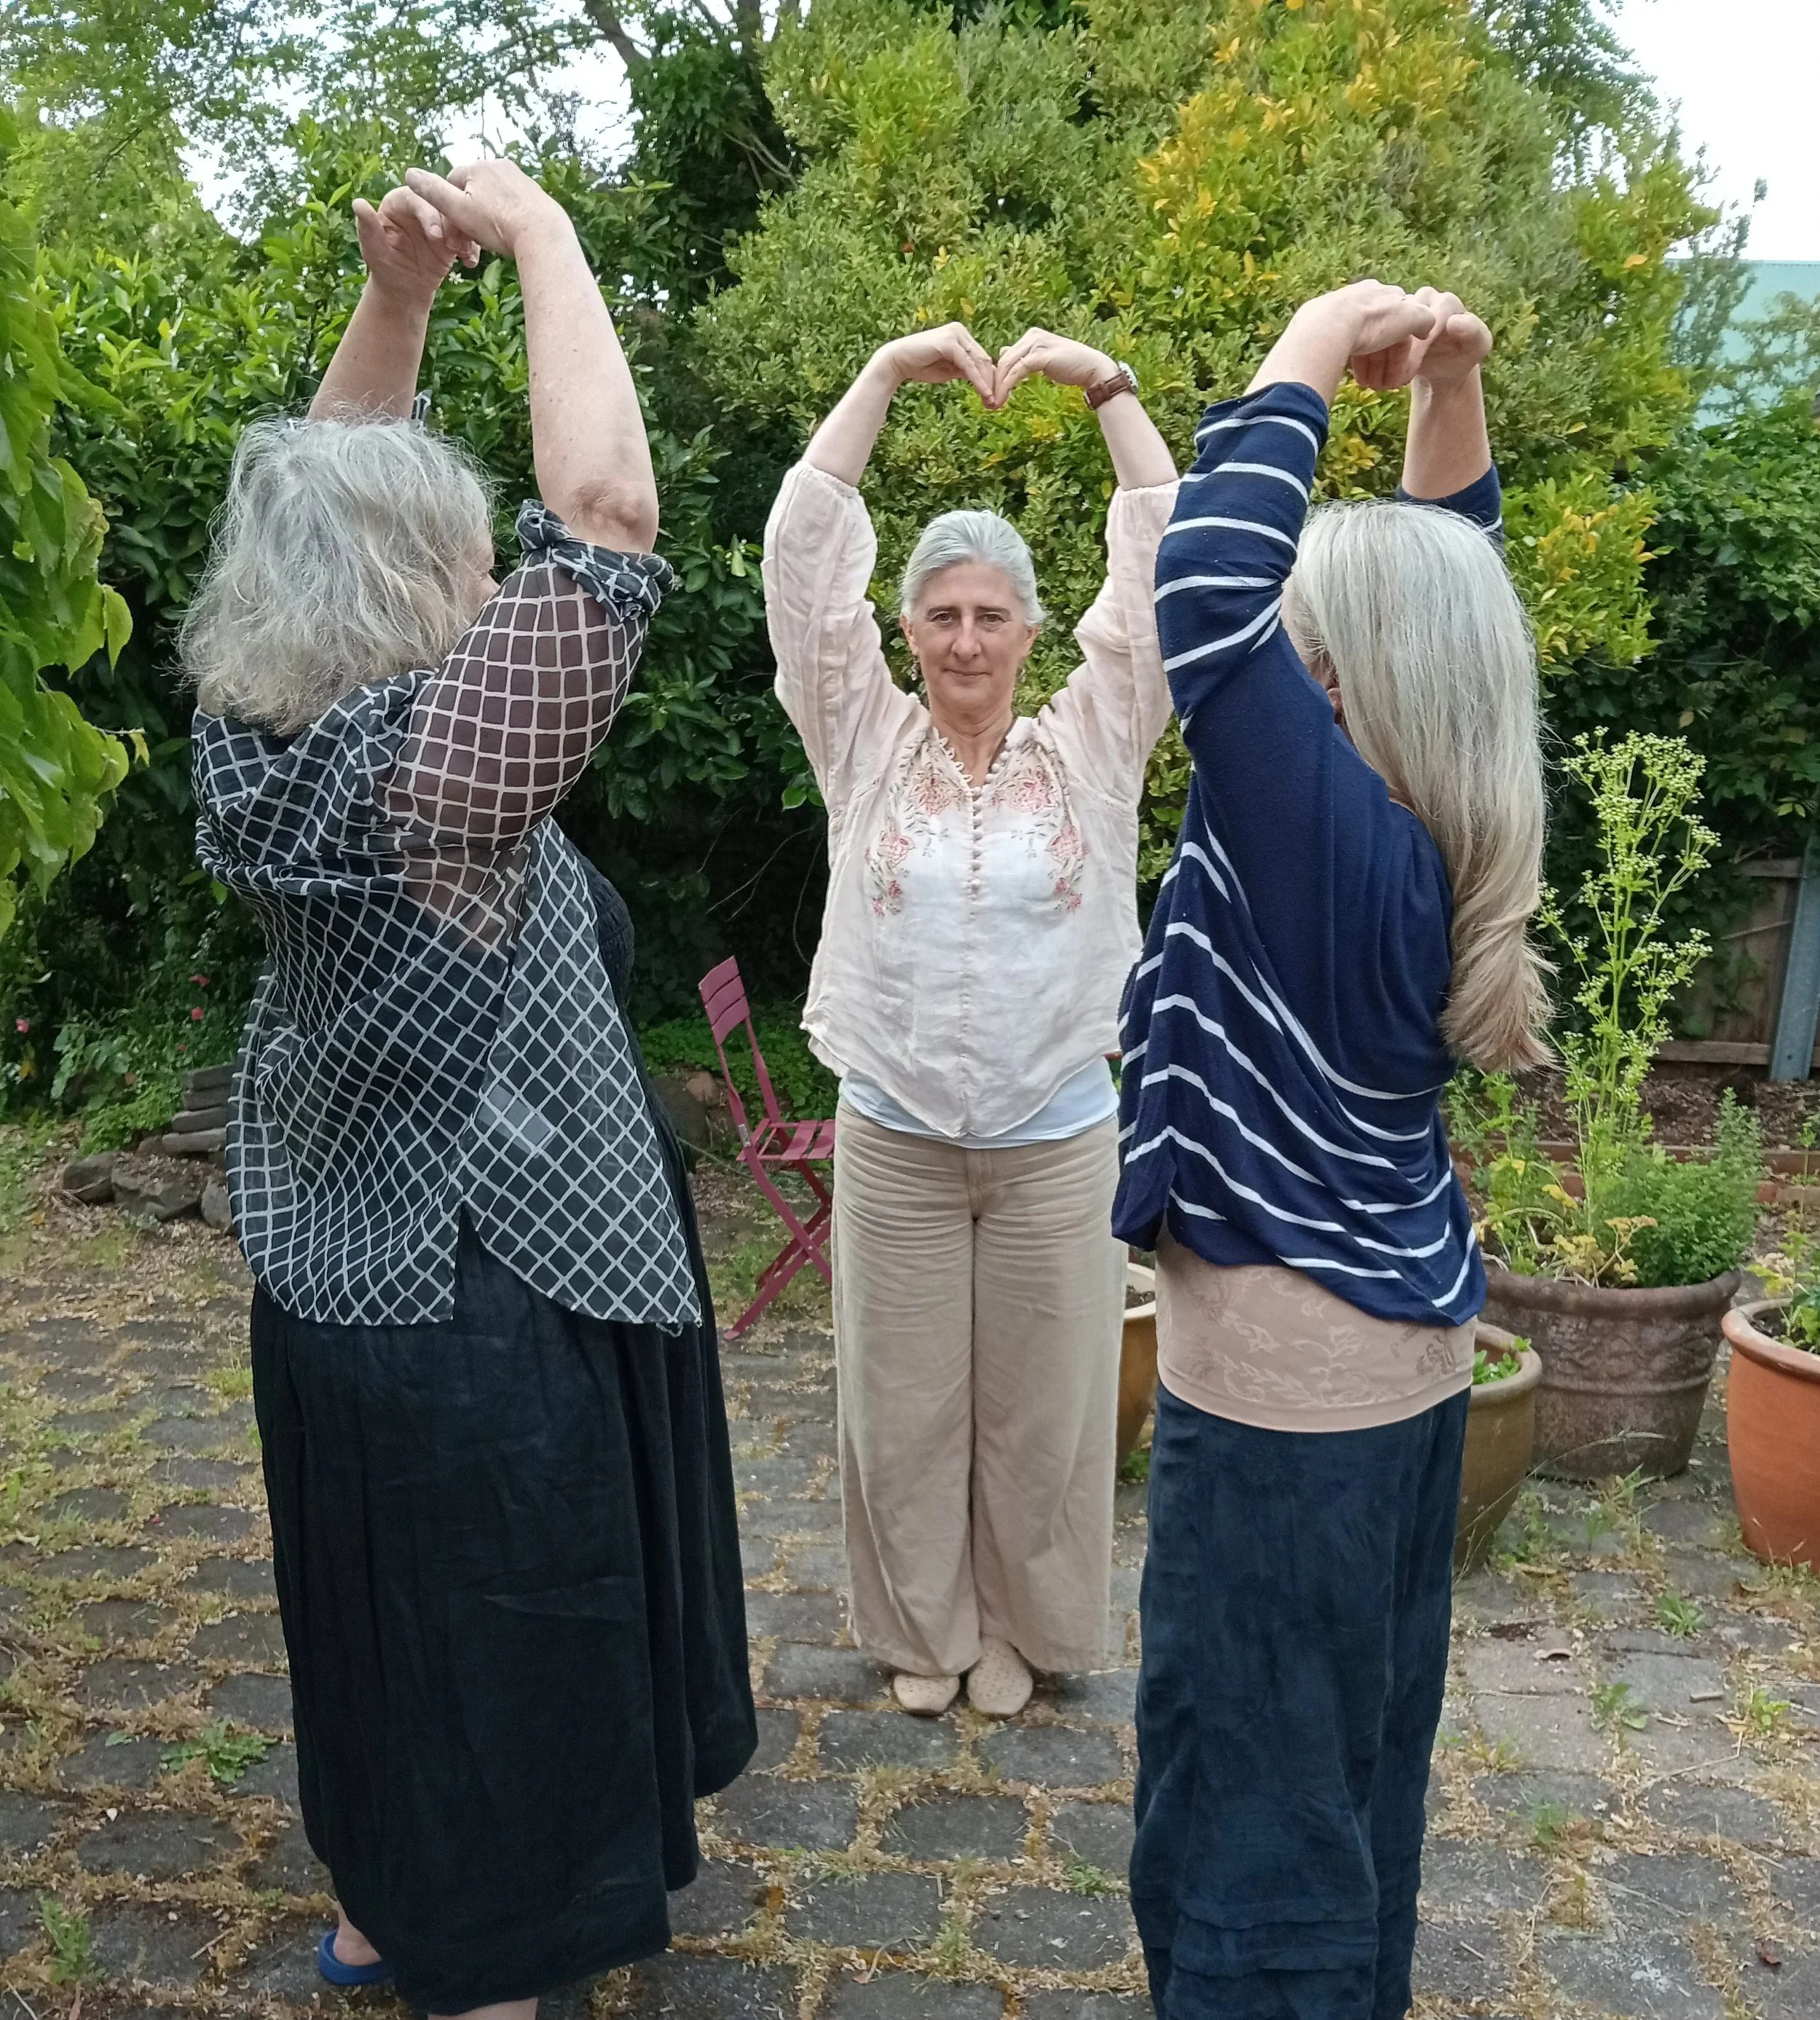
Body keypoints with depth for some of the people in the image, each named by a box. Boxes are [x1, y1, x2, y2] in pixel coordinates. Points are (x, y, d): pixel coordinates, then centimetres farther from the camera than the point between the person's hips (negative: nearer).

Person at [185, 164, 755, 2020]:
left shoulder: (255, 740, -4)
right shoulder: (424, 764, -26)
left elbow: (311, 499, 9)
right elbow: (606, 518, -29)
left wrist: (397, 294, 0)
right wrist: (539, 237, -17)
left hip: (338, 1287, 8)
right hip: (486, 1310, -8)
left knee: (389, 1621, 25)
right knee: (500, 1644, 11)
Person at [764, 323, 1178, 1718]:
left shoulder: (1090, 749, -1)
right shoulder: (866, 742, -1)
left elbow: (1170, 558, -6)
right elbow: (806, 547, -7)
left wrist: (1107, 384, -8)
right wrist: (887, 374, -10)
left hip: (1059, 1144, 0)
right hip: (892, 1141, 1)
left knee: (1042, 1409, 13)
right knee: (904, 1407, 14)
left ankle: (1020, 1629, 35)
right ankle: (921, 1629, 36)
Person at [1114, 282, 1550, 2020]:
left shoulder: (1333, 830, -25)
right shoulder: (1426, 832, -1)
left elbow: (1206, 588, -30)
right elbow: (1434, 590, 12)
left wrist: (1315, 347, -18)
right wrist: (1445, 393, 3)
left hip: (1287, 1389, -9)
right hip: (1401, 1356, 9)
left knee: (1245, 1804, 8)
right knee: (1360, 1760, 26)